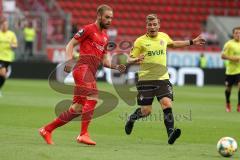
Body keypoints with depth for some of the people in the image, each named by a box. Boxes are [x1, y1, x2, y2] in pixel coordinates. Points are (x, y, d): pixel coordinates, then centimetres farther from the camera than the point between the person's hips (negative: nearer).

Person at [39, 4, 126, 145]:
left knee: (77, 109, 5)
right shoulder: (88, 29, 1)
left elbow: (103, 60, 27)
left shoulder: (105, 37, 23)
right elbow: (71, 44, -1)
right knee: (93, 97, -25)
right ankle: (84, 134, -27)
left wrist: (116, 67, 10)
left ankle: (47, 130, 15)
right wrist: (69, 60, -17)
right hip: (83, 68, -8)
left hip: (91, 73, 8)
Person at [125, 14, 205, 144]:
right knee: (146, 111, -1)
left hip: (163, 78, 3)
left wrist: (191, 42, 31)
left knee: (167, 104, -18)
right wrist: (135, 60, -24)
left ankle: (171, 134, -22)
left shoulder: (164, 37, 9)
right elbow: (130, 59, 0)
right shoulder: (140, 41, -4)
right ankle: (131, 119, 32)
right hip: (145, 80, -3)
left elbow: (172, 44, 32)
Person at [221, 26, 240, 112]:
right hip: (230, 69, -2)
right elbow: (223, 56, -10)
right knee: (228, 88, 10)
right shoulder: (229, 44, -10)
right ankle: (228, 104, 35)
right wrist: (232, 58, -21)